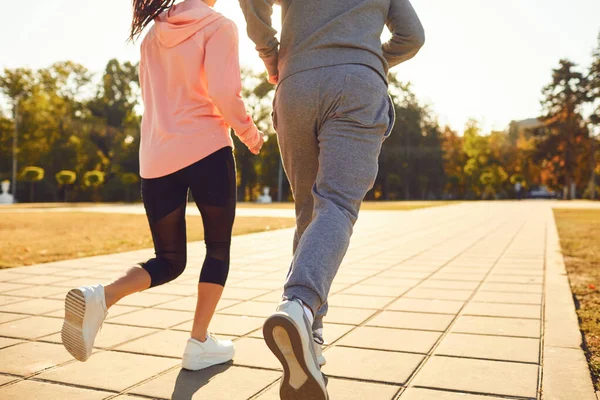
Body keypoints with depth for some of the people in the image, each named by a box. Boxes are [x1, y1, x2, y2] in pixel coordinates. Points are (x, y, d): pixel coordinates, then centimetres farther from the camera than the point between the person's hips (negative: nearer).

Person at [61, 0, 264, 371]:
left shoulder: (154, 34, 19)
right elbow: (224, 93, -13)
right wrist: (250, 134, 2)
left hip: (157, 159, 5)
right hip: (207, 150, -5)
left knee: (169, 260, 15)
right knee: (218, 247, 14)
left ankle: (99, 296, -12)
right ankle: (200, 343, 13)